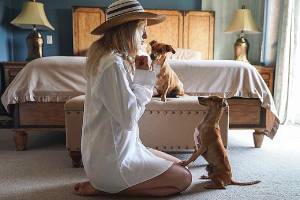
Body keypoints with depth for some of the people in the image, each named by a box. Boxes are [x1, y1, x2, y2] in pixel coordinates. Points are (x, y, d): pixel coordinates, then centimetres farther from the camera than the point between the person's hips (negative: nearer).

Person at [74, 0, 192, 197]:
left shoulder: (115, 58, 7)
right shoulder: (113, 64, -24)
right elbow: (129, 119, -24)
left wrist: (142, 78, -3)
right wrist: (144, 78, -13)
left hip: (121, 147, 10)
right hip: (111, 159, -10)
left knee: (178, 165, 17)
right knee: (184, 178, -2)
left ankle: (103, 183, 12)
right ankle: (103, 186, -1)